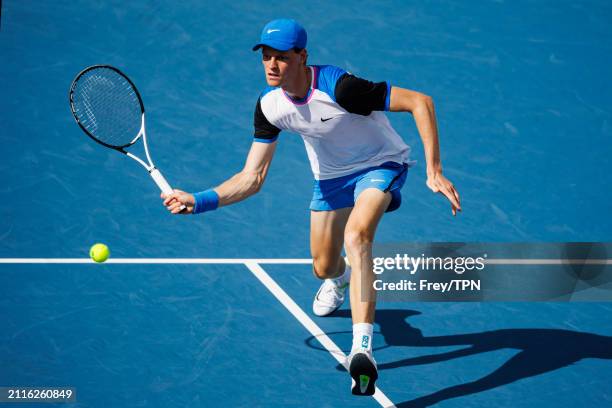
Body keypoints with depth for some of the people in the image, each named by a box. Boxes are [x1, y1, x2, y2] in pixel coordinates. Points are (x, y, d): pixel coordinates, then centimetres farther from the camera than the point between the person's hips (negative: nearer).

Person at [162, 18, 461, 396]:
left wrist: (434, 172, -35)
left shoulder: (339, 87, -36)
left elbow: (420, 101, -32)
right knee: (324, 268, 15)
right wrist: (199, 201, -23)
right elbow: (252, 178, -9)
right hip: (331, 176, 6)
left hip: (380, 164, -6)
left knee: (356, 236, -34)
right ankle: (341, 279, 58)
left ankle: (363, 348, -41)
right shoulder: (269, 106, -17)